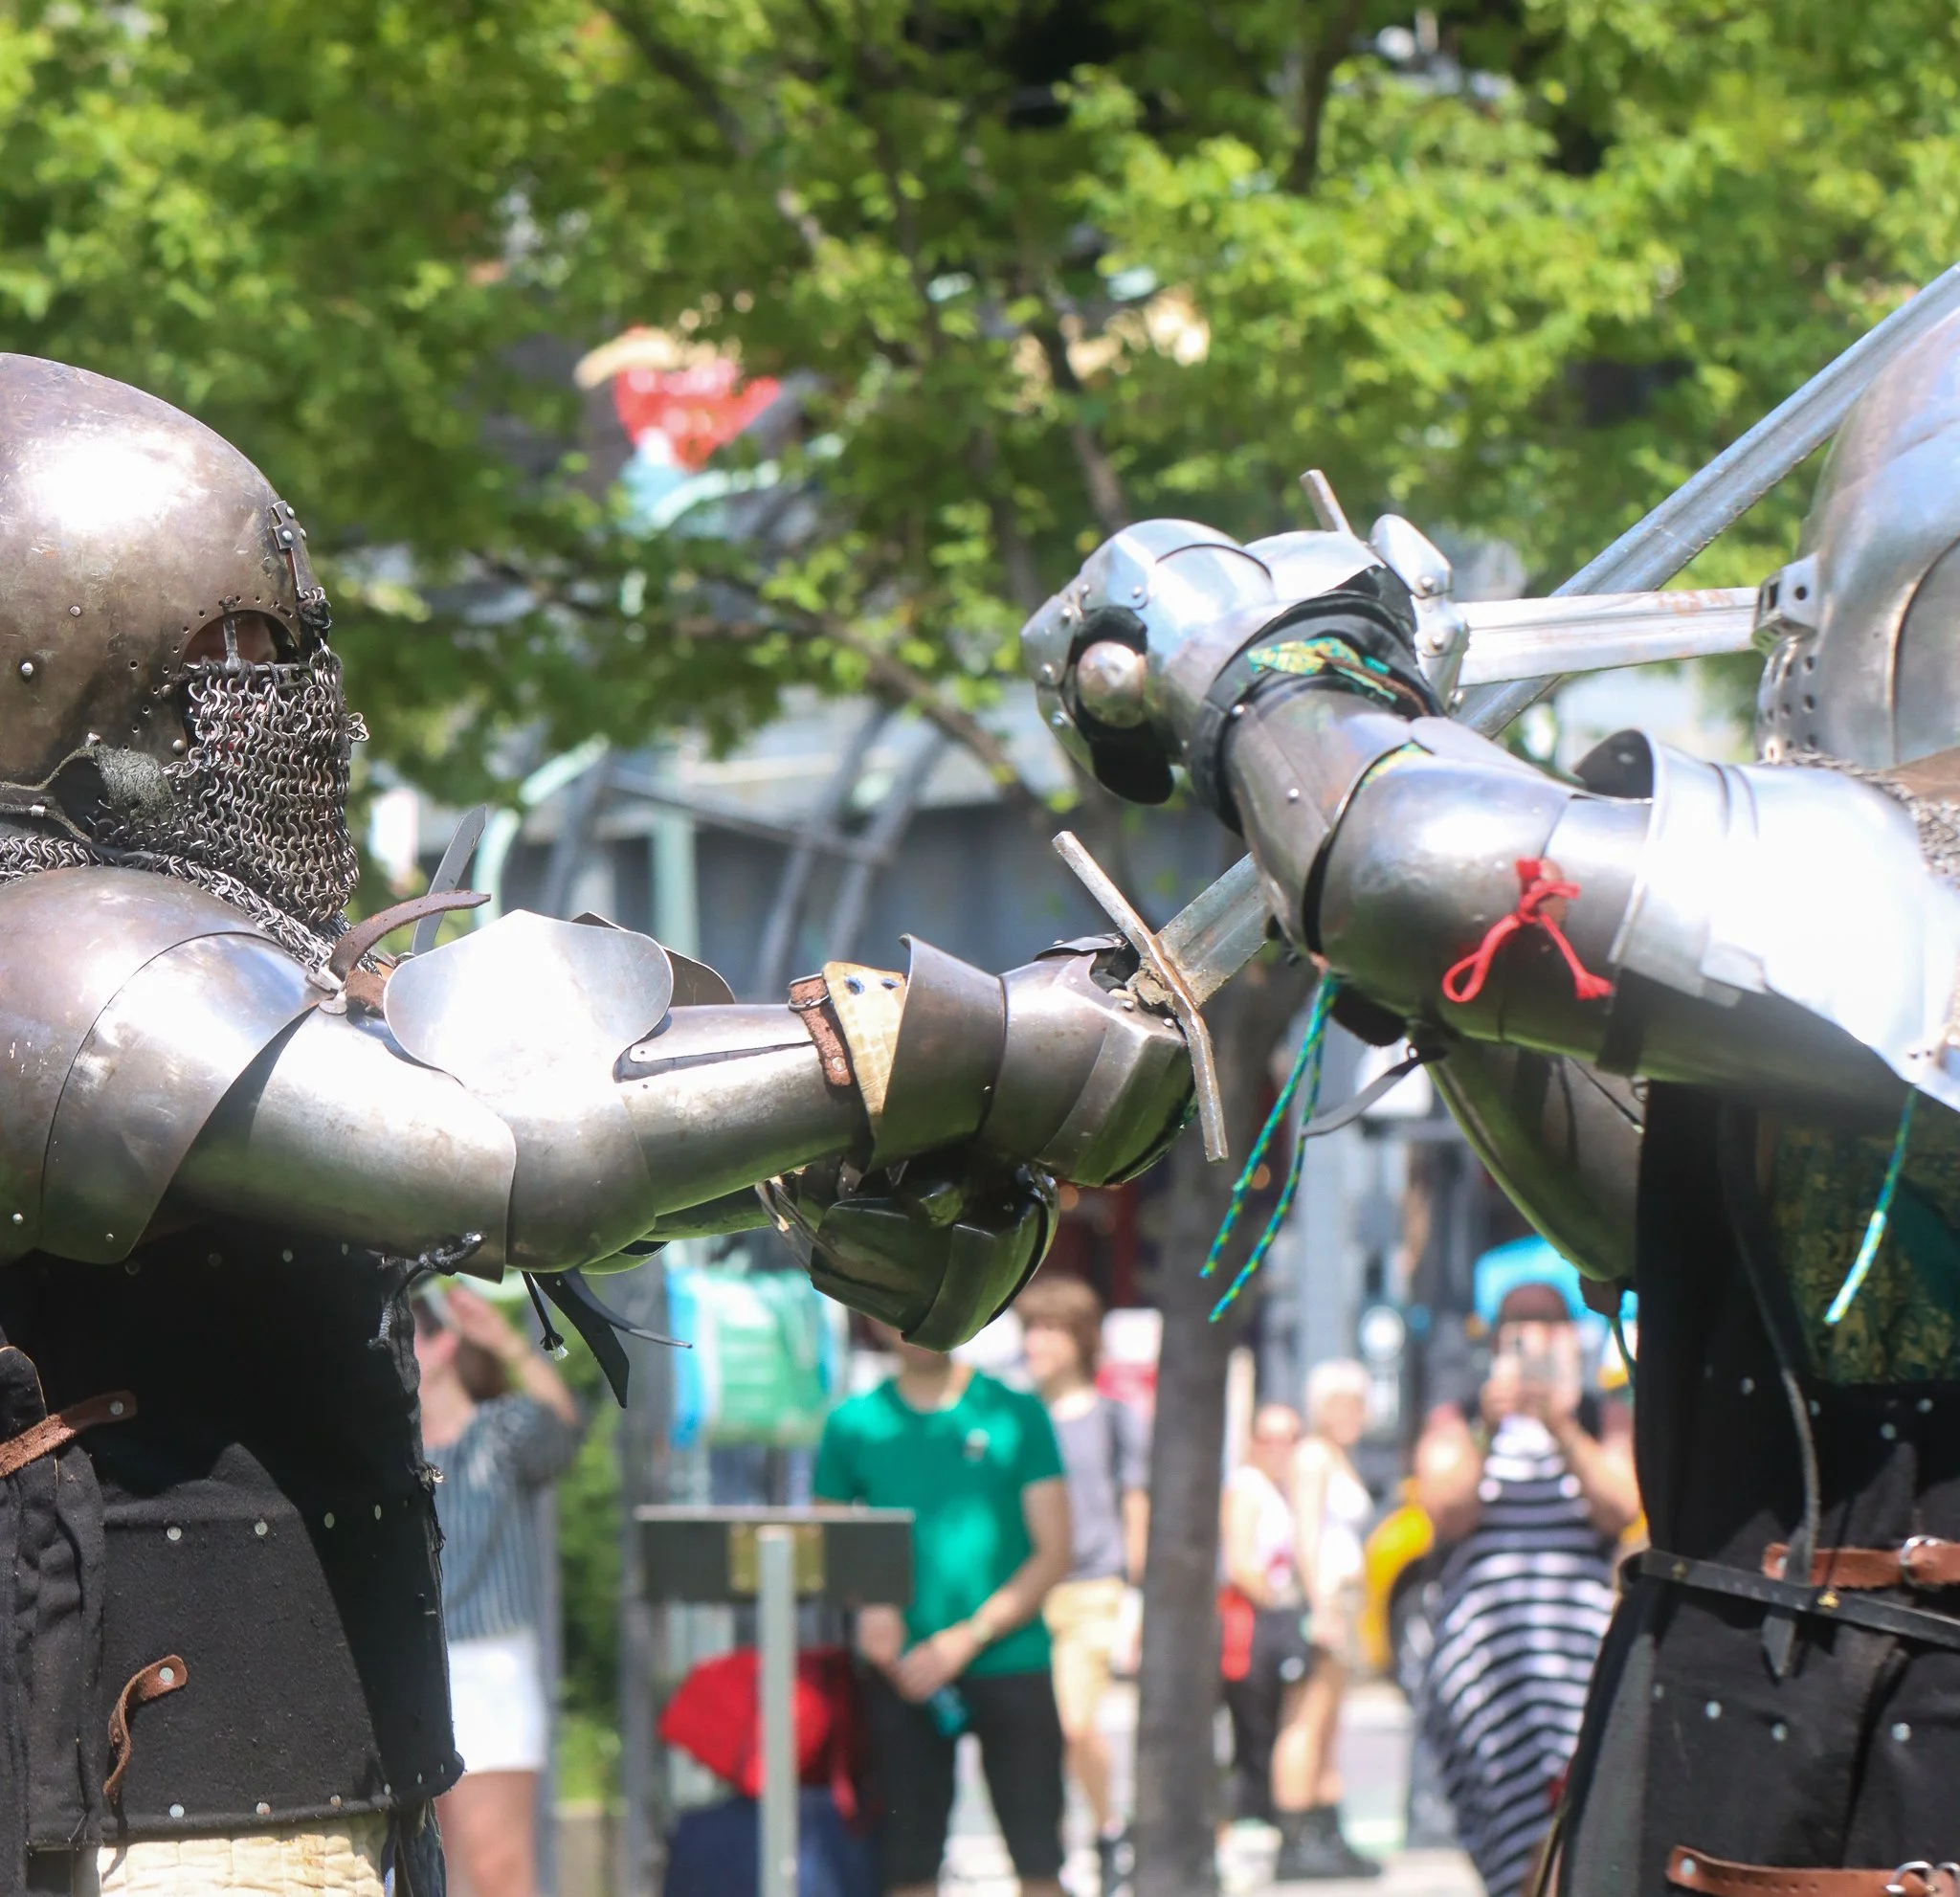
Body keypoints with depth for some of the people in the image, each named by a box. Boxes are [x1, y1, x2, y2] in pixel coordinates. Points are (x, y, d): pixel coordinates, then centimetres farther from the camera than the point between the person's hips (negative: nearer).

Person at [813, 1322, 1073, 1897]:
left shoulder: (1016, 1414, 1)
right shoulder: (854, 1424, 5)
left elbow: (1053, 1553, -2)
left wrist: (968, 1638, -12)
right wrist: (867, 1606, -10)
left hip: (1010, 1662, -1)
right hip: (904, 1675, 1)